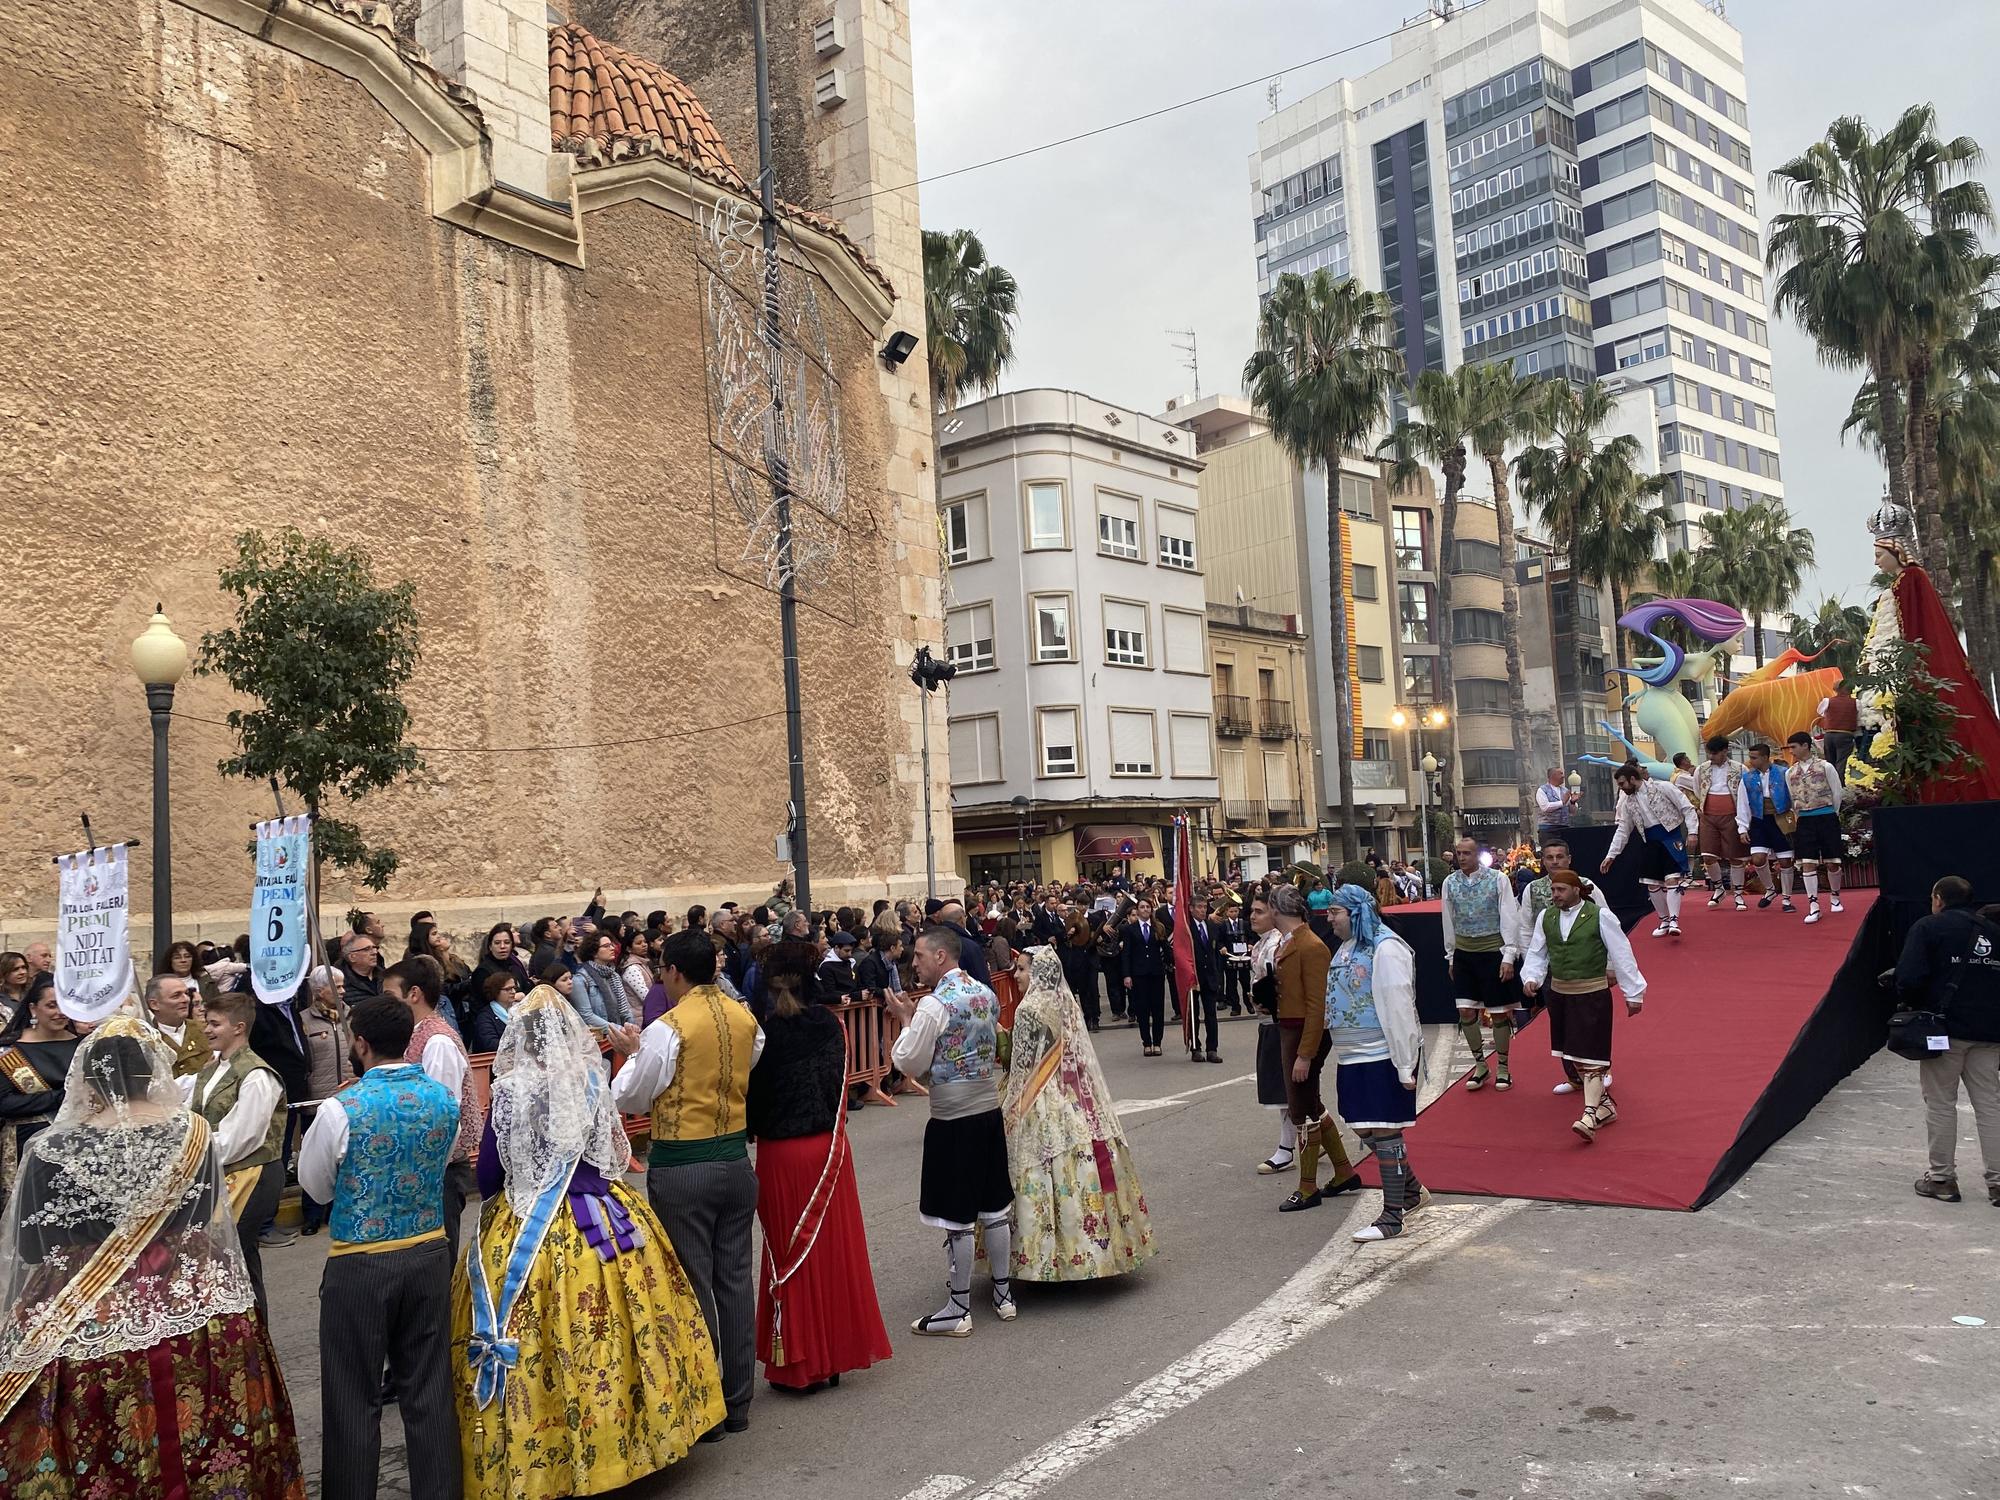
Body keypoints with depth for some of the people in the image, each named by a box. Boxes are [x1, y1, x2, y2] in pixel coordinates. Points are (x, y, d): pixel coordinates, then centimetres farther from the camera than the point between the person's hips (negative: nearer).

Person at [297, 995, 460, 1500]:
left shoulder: (341, 1110, -16)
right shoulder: (444, 1098, -3)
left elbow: (315, 1186, 0)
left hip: (359, 1265, -4)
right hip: (429, 1256, 4)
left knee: (354, 1399, 9)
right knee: (429, 1391, 14)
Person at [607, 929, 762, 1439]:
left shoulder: (668, 1029, -15)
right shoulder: (745, 1018, 2)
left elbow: (630, 1098, -8)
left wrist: (633, 1052, 11)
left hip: (681, 1170, -6)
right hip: (735, 1160, 6)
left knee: (694, 1284, 4)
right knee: (735, 1280, 13)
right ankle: (738, 1402, 23)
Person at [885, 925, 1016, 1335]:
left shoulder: (933, 1005, -17)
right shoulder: (986, 994, 6)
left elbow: (912, 1063, -12)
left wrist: (905, 1020, 2)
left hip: (953, 1119, -8)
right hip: (989, 1108, 8)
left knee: (957, 1218, 2)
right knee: (995, 1208, 16)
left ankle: (958, 1311, 10)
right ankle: (1003, 1295, 26)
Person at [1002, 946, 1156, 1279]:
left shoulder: (1030, 1009, -15)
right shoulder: (1068, 1004, 7)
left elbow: (1021, 1067, -14)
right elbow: (1079, 1058, 12)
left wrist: (1011, 1109, -6)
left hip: (1043, 1107, -8)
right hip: (1079, 1102, 8)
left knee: (1043, 1177, -2)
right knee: (1082, 1167, 11)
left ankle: (1046, 1256, 2)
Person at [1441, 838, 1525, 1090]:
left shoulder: (1497, 879, -9)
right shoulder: (1450, 883, 0)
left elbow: (1509, 917, -8)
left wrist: (1508, 956, -12)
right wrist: (1451, 956, 12)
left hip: (1492, 952, -3)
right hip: (1463, 953, 3)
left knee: (1499, 1012, 5)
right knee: (1466, 1011, 3)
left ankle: (1502, 1068, 20)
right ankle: (1480, 1065, 20)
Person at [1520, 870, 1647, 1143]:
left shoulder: (1599, 916, -11)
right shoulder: (1546, 918, 3)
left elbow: (1621, 954, -6)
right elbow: (1537, 953, 11)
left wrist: (1633, 993, -3)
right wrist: (1531, 978, -8)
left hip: (1592, 995, -6)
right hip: (1559, 994, 6)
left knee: (1590, 1056, -8)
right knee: (1574, 1055, 14)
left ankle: (1590, 1116, -9)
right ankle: (1605, 1105, 30)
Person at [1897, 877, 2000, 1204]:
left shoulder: (1929, 926, -5)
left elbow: (1909, 978, -14)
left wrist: (1911, 1005, 4)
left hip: (1945, 1028, -5)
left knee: (1940, 1103, 4)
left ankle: (1942, 1178, 10)